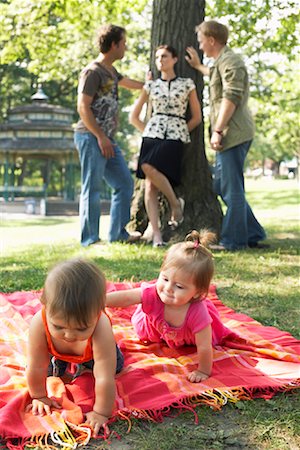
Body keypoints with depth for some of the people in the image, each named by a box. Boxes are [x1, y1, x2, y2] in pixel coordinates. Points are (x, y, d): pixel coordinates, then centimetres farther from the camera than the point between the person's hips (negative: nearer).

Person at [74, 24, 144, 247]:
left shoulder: (111, 71, 18)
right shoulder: (93, 72, -11)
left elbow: (129, 83, 38)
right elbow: (83, 107, -16)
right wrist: (100, 137, -18)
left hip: (107, 139, 10)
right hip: (91, 138, -10)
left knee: (125, 183, 9)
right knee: (92, 189, -5)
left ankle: (118, 233, 17)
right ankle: (90, 239, 3)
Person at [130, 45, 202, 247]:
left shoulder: (187, 84, 11)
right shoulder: (150, 85, 15)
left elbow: (197, 117, 13)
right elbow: (134, 116, 20)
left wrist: (182, 132, 6)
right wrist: (147, 131, 9)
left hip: (176, 135, -3)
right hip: (152, 133, 3)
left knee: (149, 168, -29)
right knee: (150, 185, -11)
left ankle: (175, 202, -7)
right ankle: (156, 233, -12)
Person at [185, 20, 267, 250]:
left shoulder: (229, 61, -11)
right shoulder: (222, 61, 22)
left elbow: (231, 98, -20)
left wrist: (218, 130, -22)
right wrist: (198, 66, 49)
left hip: (233, 134, -11)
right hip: (231, 135, 11)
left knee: (232, 189, -6)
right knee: (223, 187, 14)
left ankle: (233, 241, 0)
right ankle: (253, 234, 18)